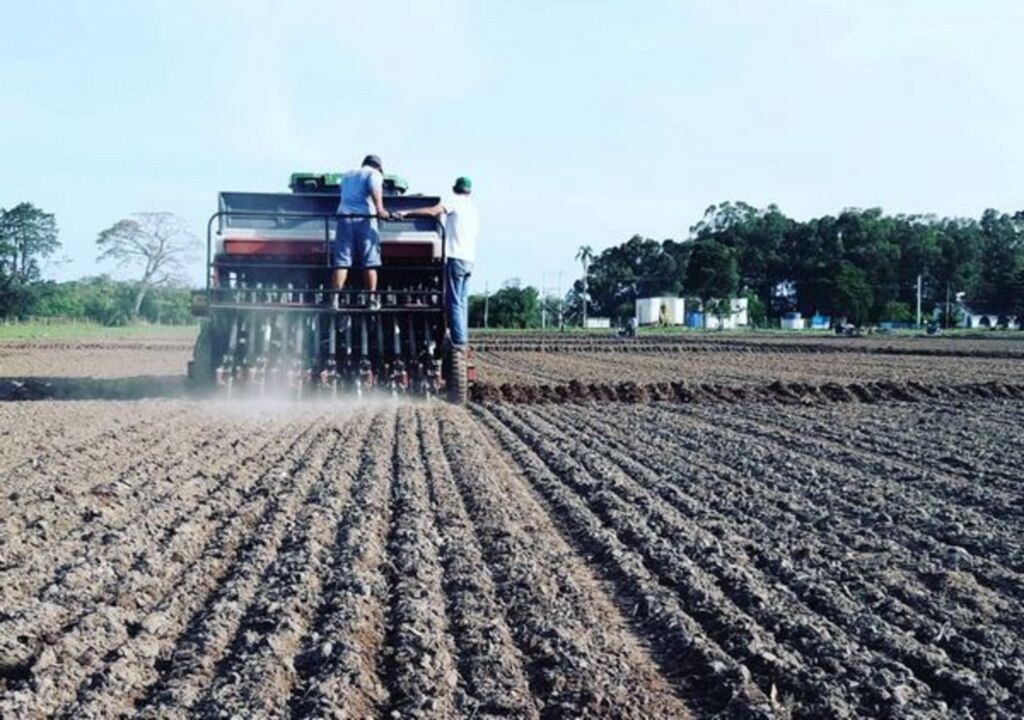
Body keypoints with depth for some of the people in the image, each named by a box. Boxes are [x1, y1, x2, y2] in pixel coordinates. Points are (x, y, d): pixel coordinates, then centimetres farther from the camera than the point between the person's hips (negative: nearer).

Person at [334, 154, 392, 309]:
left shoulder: (347, 175, 28)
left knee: (341, 261, -1)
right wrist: (380, 210, -26)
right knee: (369, 262, 1)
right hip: (364, 218, -4)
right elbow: (375, 191, -13)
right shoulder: (374, 174, 8)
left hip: (344, 216, 4)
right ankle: (372, 299, 1)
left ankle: (335, 298, -10)